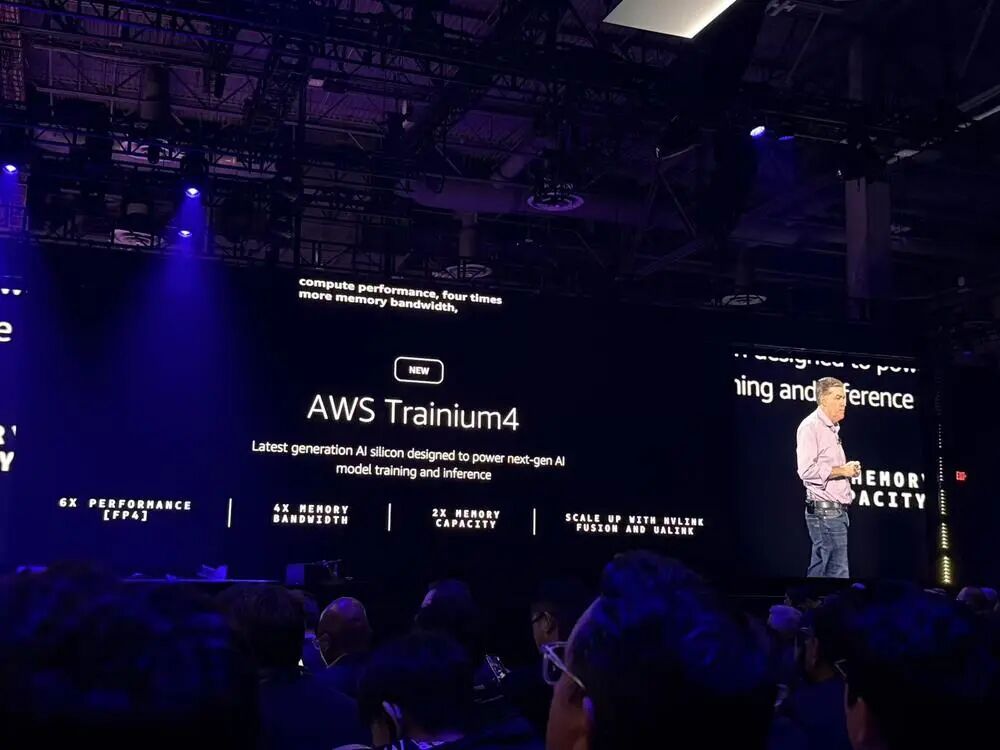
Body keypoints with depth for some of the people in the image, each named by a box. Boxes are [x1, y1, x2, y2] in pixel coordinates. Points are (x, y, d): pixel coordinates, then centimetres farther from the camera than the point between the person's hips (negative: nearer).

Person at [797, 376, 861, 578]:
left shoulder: (832, 429, 20)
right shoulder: (810, 426, -11)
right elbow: (807, 470, -22)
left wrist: (849, 470, 11)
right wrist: (841, 470, -14)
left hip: (837, 511, 10)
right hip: (824, 511, -10)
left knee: (819, 571, 13)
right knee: (838, 573, -11)